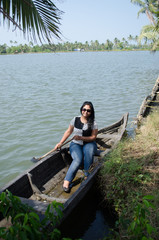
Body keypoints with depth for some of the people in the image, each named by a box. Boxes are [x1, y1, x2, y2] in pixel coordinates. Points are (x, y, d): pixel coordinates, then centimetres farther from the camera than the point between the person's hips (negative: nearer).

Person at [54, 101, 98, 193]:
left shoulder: (93, 123, -4)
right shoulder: (75, 119, 2)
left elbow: (93, 137, -6)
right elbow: (68, 132, 10)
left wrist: (81, 138, -21)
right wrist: (60, 143, 4)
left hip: (88, 144, 0)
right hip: (76, 144, 1)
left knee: (88, 151, -38)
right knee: (78, 159, -30)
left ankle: (87, 175, -25)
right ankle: (66, 182, -29)